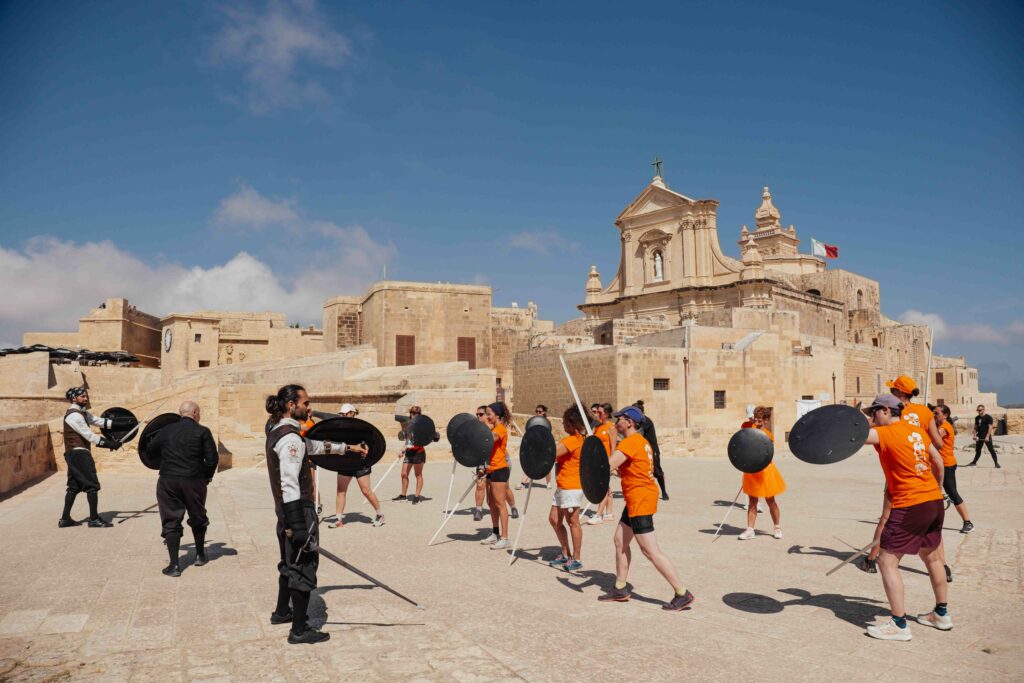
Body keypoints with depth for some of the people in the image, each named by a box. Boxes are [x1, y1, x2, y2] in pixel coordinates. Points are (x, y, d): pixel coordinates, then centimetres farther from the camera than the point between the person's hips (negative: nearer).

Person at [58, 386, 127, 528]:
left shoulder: (82, 413, 16)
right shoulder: (74, 415, -16)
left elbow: (100, 422, 12)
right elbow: (89, 435, -20)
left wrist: (124, 423, 4)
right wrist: (110, 444, -20)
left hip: (74, 454, 10)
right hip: (79, 453, -10)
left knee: (74, 486, 14)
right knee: (92, 485, -7)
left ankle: (65, 518, 18)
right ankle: (94, 519, -4)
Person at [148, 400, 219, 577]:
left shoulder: (166, 430, 4)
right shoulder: (202, 432, -4)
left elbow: (151, 448, 14)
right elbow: (212, 458, -8)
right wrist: (206, 476, 8)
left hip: (167, 481, 1)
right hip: (194, 481, -1)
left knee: (171, 522, 6)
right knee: (198, 518, 20)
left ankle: (174, 565, 2)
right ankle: (200, 555, 34)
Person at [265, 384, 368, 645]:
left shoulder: (278, 432, 11)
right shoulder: (290, 439, -21)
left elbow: (315, 446, 24)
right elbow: (290, 485, -25)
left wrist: (348, 447, 30)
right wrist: (298, 525, -24)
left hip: (286, 513, 10)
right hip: (298, 512, -10)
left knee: (290, 563, 25)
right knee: (304, 568, -1)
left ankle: (282, 612, 42)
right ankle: (299, 630, 8)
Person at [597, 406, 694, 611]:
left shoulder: (630, 442, -16)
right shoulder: (640, 441, 16)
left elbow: (607, 465, -26)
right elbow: (622, 470, 17)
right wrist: (614, 442, 11)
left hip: (640, 499, -11)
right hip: (635, 500, 11)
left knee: (650, 551, -8)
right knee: (620, 541, 16)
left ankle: (682, 594, -3)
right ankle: (620, 590, 25)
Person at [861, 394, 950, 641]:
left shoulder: (886, 433, -12)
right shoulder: (917, 431, 12)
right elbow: (938, 461, 20)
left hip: (909, 507, -9)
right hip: (934, 501, 9)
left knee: (887, 561, -2)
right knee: (931, 556, 24)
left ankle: (899, 625, 0)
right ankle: (941, 614, 39)